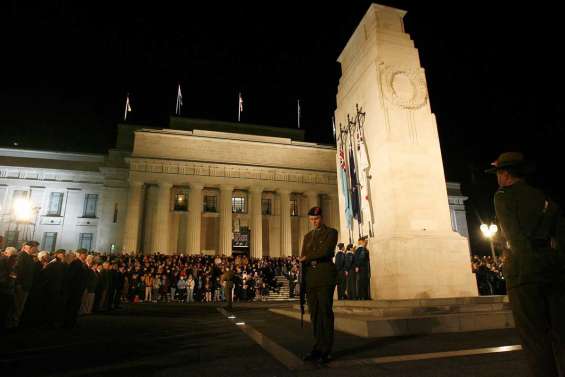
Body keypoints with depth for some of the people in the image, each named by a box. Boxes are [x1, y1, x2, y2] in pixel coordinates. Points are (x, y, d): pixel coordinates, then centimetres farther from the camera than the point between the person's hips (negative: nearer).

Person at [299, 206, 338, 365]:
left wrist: (306, 257, -4)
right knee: (314, 313, 8)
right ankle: (317, 348, 17)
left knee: (325, 312, -3)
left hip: (325, 276, -5)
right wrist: (303, 281, 9)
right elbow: (303, 259, 16)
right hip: (310, 278, 5)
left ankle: (326, 351, 5)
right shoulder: (307, 236, 18)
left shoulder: (331, 232, 2)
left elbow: (325, 252, -14)